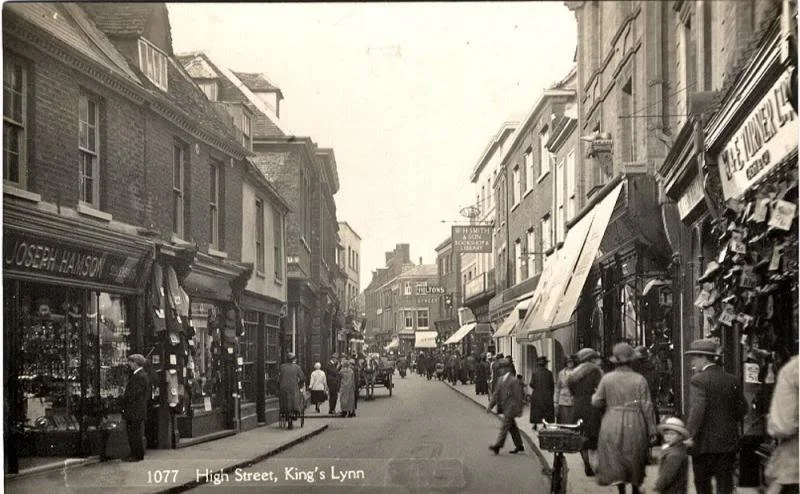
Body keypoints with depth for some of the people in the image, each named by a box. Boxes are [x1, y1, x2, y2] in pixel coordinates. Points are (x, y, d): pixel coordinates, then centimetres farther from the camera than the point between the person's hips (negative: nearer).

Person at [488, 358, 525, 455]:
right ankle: (519, 446, 23)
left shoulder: (513, 380, -14)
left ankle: (498, 445, -17)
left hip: (511, 406, -9)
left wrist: (519, 410, -13)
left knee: (505, 425, -12)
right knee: (512, 427, 14)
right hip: (505, 406, 9)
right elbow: (496, 393, 17)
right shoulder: (500, 379, 12)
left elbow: (518, 395, -13)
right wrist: (490, 405, 11)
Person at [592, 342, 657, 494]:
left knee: (616, 460, 8)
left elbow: (597, 402, -1)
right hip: (635, 425, 0)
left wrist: (595, 395, 23)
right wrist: (652, 430, -1)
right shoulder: (639, 380, -7)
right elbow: (647, 406, -6)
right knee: (635, 459, 18)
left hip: (612, 426, 0)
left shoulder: (607, 379, -5)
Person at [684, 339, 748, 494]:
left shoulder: (698, 380, -12)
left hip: (705, 444, -5)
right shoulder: (732, 380, 6)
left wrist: (690, 436, -20)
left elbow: (697, 411, -22)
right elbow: (742, 408, 11)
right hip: (728, 442, 5)